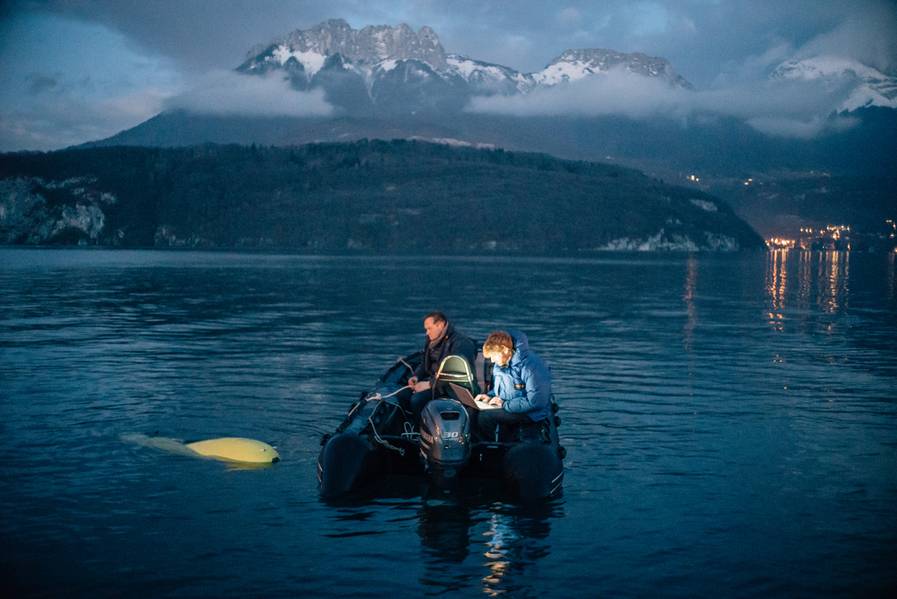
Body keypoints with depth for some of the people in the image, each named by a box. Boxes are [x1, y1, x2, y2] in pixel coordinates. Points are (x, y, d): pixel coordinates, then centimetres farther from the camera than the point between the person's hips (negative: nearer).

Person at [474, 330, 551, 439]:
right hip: (506, 406, 9)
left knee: (485, 416, -24)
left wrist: (505, 404, -22)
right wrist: (490, 397, 2)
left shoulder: (532, 365, -22)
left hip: (531, 413, -9)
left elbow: (536, 402, -26)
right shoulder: (500, 363, 6)